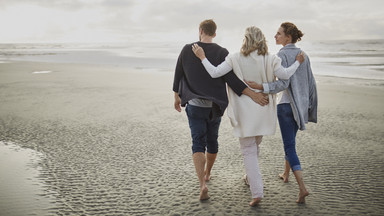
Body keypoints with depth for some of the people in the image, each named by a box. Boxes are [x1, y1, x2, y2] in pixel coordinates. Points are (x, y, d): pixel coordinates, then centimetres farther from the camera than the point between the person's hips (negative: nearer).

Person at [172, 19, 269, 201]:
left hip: (194, 105, -1)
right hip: (214, 106, 1)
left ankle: (202, 184, -19)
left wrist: (177, 97, 20)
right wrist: (253, 94, -17)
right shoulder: (221, 53, -6)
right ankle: (207, 173, 42)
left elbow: (178, 75, 5)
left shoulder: (187, 49, -2)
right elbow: (231, 79, -18)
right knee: (212, 141, 20)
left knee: (198, 144, -1)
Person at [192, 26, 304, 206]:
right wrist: (298, 62, 7)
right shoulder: (269, 60, -5)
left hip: (244, 112, -3)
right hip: (262, 111, 4)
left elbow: (215, 73, -13)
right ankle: (251, 178, 44)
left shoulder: (235, 59, -10)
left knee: (249, 151, 1)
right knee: (255, 145, 24)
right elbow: (285, 75, -10)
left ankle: (257, 192, -7)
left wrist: (202, 57, -1)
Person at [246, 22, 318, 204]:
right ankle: (286, 174, 40)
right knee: (290, 140, 25)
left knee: (290, 146, -4)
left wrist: (260, 87, -31)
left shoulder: (282, 55, -13)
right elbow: (311, 83, 10)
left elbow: (283, 83, -23)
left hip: (286, 105, -7)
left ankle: (302, 187, -13)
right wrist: (310, 107, 17)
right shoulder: (303, 55, 9)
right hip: (301, 105, 7)